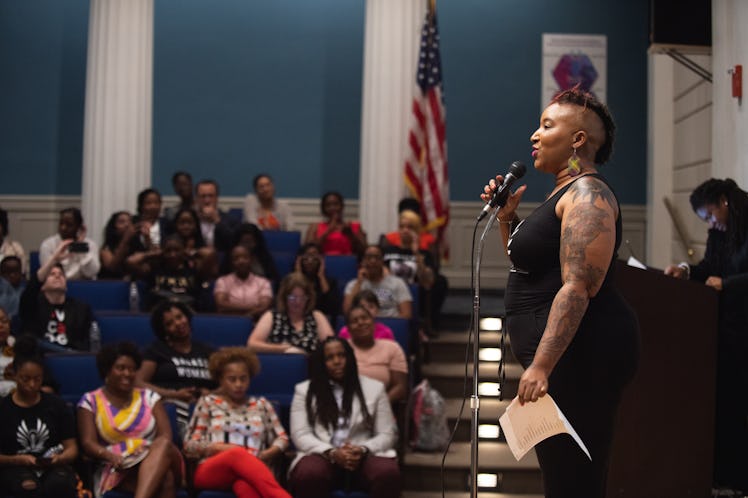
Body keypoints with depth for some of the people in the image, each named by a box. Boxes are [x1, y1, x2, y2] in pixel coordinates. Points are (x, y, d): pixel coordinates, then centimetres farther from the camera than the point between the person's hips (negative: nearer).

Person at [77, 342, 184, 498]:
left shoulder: (149, 397, 16)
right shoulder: (90, 401, 11)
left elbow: (165, 436, 3)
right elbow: (88, 442, -2)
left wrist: (151, 452, -21)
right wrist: (109, 455, -25)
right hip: (117, 470, -2)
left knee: (163, 445, -37)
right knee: (164, 479, -36)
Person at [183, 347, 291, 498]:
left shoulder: (261, 405, 22)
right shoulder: (208, 402, 17)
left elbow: (282, 438, 19)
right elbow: (190, 444, 11)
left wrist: (267, 454, -4)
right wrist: (218, 448, -7)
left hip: (251, 471, 2)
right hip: (211, 472, -1)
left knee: (245, 484, -41)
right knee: (238, 455, -41)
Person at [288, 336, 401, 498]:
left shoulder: (374, 388, 16)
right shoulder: (304, 390, 14)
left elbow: (387, 434, 10)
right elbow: (300, 435, 4)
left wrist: (363, 450, -12)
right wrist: (331, 453, -14)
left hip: (363, 458, 1)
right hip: (323, 456, -1)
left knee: (388, 473, -34)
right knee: (308, 475, -37)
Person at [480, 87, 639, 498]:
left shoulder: (587, 195, -11)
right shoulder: (563, 193, 21)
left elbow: (577, 286, -23)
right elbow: (525, 265, 32)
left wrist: (541, 365, -29)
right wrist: (506, 216, 16)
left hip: (579, 354, -11)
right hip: (565, 356, 11)